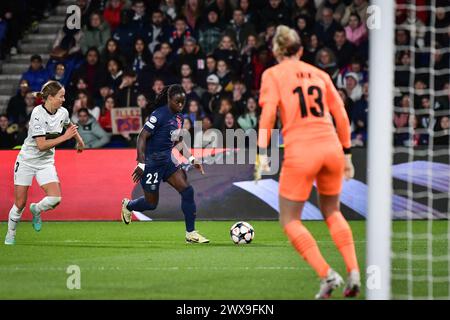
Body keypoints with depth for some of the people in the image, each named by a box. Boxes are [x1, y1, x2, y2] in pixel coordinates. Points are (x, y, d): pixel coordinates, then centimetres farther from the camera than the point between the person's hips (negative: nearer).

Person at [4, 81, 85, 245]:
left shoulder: (63, 112, -4)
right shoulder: (38, 114, -22)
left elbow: (69, 125, 24)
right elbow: (41, 145, -26)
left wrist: (79, 139, 35)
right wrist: (65, 137, -26)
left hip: (46, 162, 5)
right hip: (27, 160, -5)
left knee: (55, 198, -16)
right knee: (20, 204, -1)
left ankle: (36, 210, 16)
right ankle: (10, 235, 22)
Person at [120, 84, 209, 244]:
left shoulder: (179, 117, 6)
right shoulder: (159, 115, -19)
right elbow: (142, 137, -20)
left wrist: (192, 159, 11)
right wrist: (141, 164, -24)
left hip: (167, 160, 7)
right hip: (151, 163, -7)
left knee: (187, 190, -8)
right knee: (151, 203, 6)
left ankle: (190, 233, -2)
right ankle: (128, 205, 40)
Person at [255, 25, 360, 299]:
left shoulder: (273, 75, 5)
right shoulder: (319, 74, 16)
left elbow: (268, 114, -8)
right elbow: (341, 115, 16)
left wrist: (262, 154, -11)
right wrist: (347, 154, 23)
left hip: (300, 151, -4)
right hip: (331, 147, 4)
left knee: (290, 220, 9)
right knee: (332, 212, 23)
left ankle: (327, 275, -6)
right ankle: (354, 273, 9)